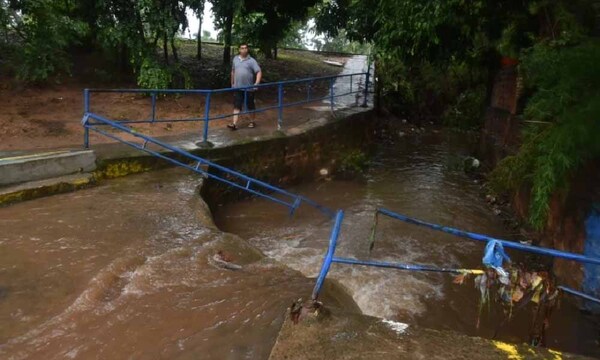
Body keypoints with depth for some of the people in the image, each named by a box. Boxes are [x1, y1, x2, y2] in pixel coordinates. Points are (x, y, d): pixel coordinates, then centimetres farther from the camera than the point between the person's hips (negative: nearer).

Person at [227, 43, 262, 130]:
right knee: (237, 106, -1)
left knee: (250, 106, 11)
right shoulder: (235, 59, 8)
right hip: (237, 88, 3)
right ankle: (234, 124, -3)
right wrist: (232, 83, 20)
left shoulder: (251, 61, -7)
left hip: (249, 88, -3)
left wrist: (256, 83, -26)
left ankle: (252, 121, 27)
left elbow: (259, 72, -14)